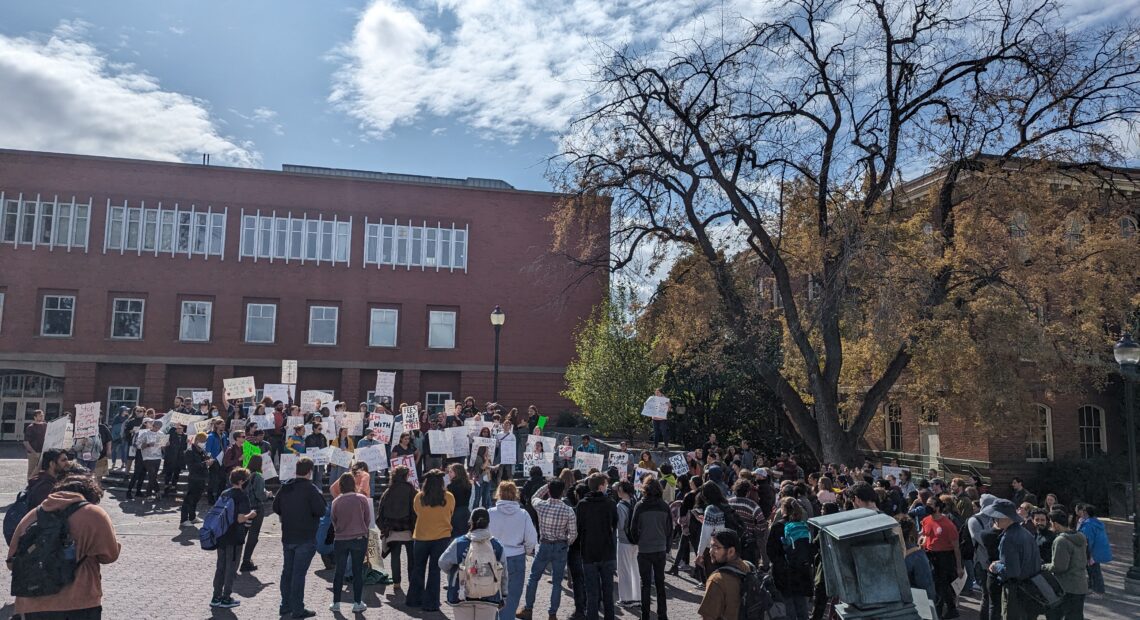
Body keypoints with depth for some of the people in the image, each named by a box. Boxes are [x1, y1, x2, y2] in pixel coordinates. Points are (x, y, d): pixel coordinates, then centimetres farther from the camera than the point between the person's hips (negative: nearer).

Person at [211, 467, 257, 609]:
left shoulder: (224, 493, 8)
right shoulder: (243, 495, -14)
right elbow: (240, 519, -21)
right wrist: (251, 515, -2)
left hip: (221, 536, 7)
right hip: (235, 538, -7)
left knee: (220, 566, 15)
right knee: (231, 567, 5)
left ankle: (216, 597, 21)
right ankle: (226, 598, 11)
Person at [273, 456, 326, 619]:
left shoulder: (284, 488, 5)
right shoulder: (310, 489, -16)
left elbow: (276, 507, 13)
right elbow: (321, 511, -19)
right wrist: (320, 497, -2)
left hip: (287, 537, 7)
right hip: (305, 538, -6)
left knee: (287, 570, 17)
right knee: (299, 572, -3)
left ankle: (285, 605, 25)